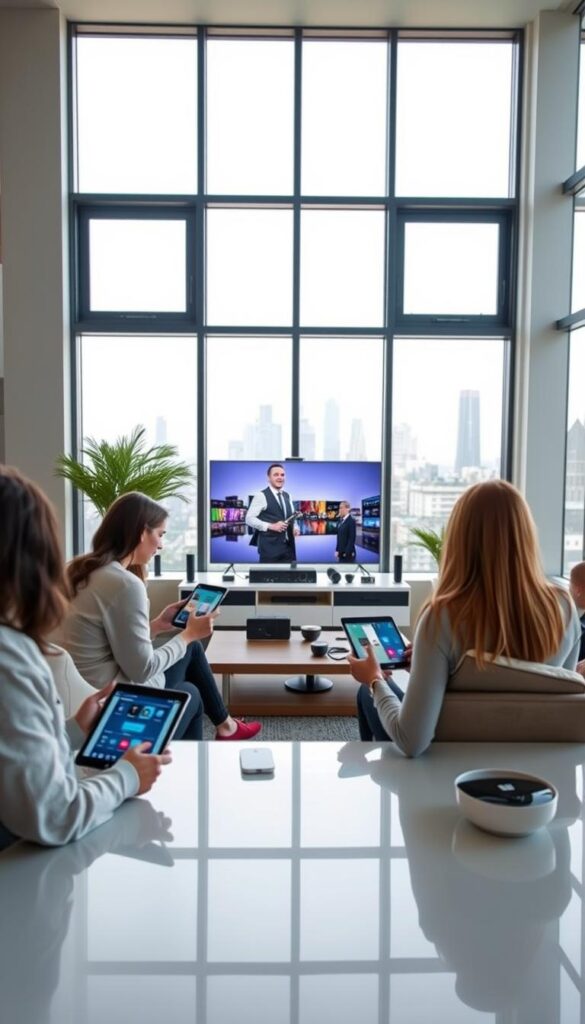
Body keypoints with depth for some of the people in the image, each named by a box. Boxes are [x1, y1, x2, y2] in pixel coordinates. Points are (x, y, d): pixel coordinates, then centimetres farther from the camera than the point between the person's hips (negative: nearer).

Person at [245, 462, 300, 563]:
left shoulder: (287, 496, 16)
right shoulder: (261, 496, -6)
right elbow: (249, 519, -10)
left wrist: (295, 527, 3)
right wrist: (271, 526, -19)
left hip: (288, 545, 7)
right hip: (270, 546, -7)